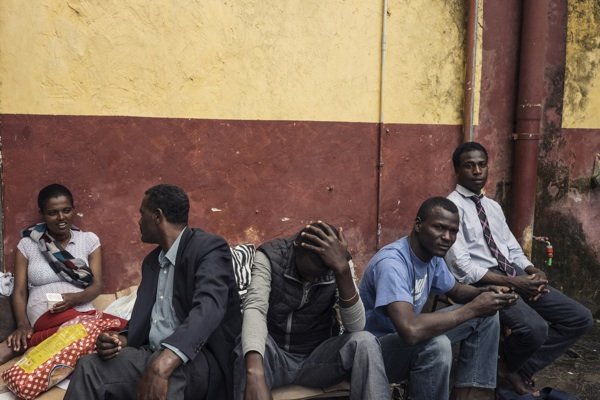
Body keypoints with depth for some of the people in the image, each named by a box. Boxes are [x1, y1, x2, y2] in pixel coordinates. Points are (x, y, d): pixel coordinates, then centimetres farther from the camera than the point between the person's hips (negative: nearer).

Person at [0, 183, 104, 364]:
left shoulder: (89, 240, 13)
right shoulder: (27, 244, 12)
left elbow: (97, 285, 7)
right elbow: (19, 292, 8)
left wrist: (74, 298, -15)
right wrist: (23, 325, -11)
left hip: (82, 311, 3)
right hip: (45, 316, -3)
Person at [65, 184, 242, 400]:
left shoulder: (209, 247, -10)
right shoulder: (152, 260, 17)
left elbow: (208, 308, -26)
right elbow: (143, 317, 17)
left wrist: (163, 364, -39)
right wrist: (122, 340, -8)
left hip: (200, 358, -7)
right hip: (154, 355, 7)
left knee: (168, 371, -38)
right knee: (89, 366, -14)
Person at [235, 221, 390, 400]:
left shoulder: (339, 264, -10)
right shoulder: (270, 256, -16)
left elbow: (356, 326, -21)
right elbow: (255, 308, -32)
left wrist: (342, 268, -34)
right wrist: (255, 373, -50)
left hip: (318, 357, 2)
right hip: (275, 356, -1)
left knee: (365, 342, -28)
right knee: (250, 346, -36)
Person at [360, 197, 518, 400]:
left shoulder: (433, 255, -4)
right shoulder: (391, 262, -32)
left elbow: (456, 290, 15)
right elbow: (411, 331, -44)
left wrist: (485, 293, -9)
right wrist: (472, 308, -32)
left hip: (404, 338, 9)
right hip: (376, 349, -8)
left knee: (486, 314, 3)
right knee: (436, 344, -37)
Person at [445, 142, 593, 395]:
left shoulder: (493, 206, 19)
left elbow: (513, 249, 19)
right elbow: (461, 266, -16)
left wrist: (532, 271, -4)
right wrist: (512, 282, -19)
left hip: (515, 275, 8)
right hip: (483, 283, -8)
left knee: (580, 318, 0)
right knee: (534, 327, -31)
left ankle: (524, 368, 11)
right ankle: (508, 367, 5)